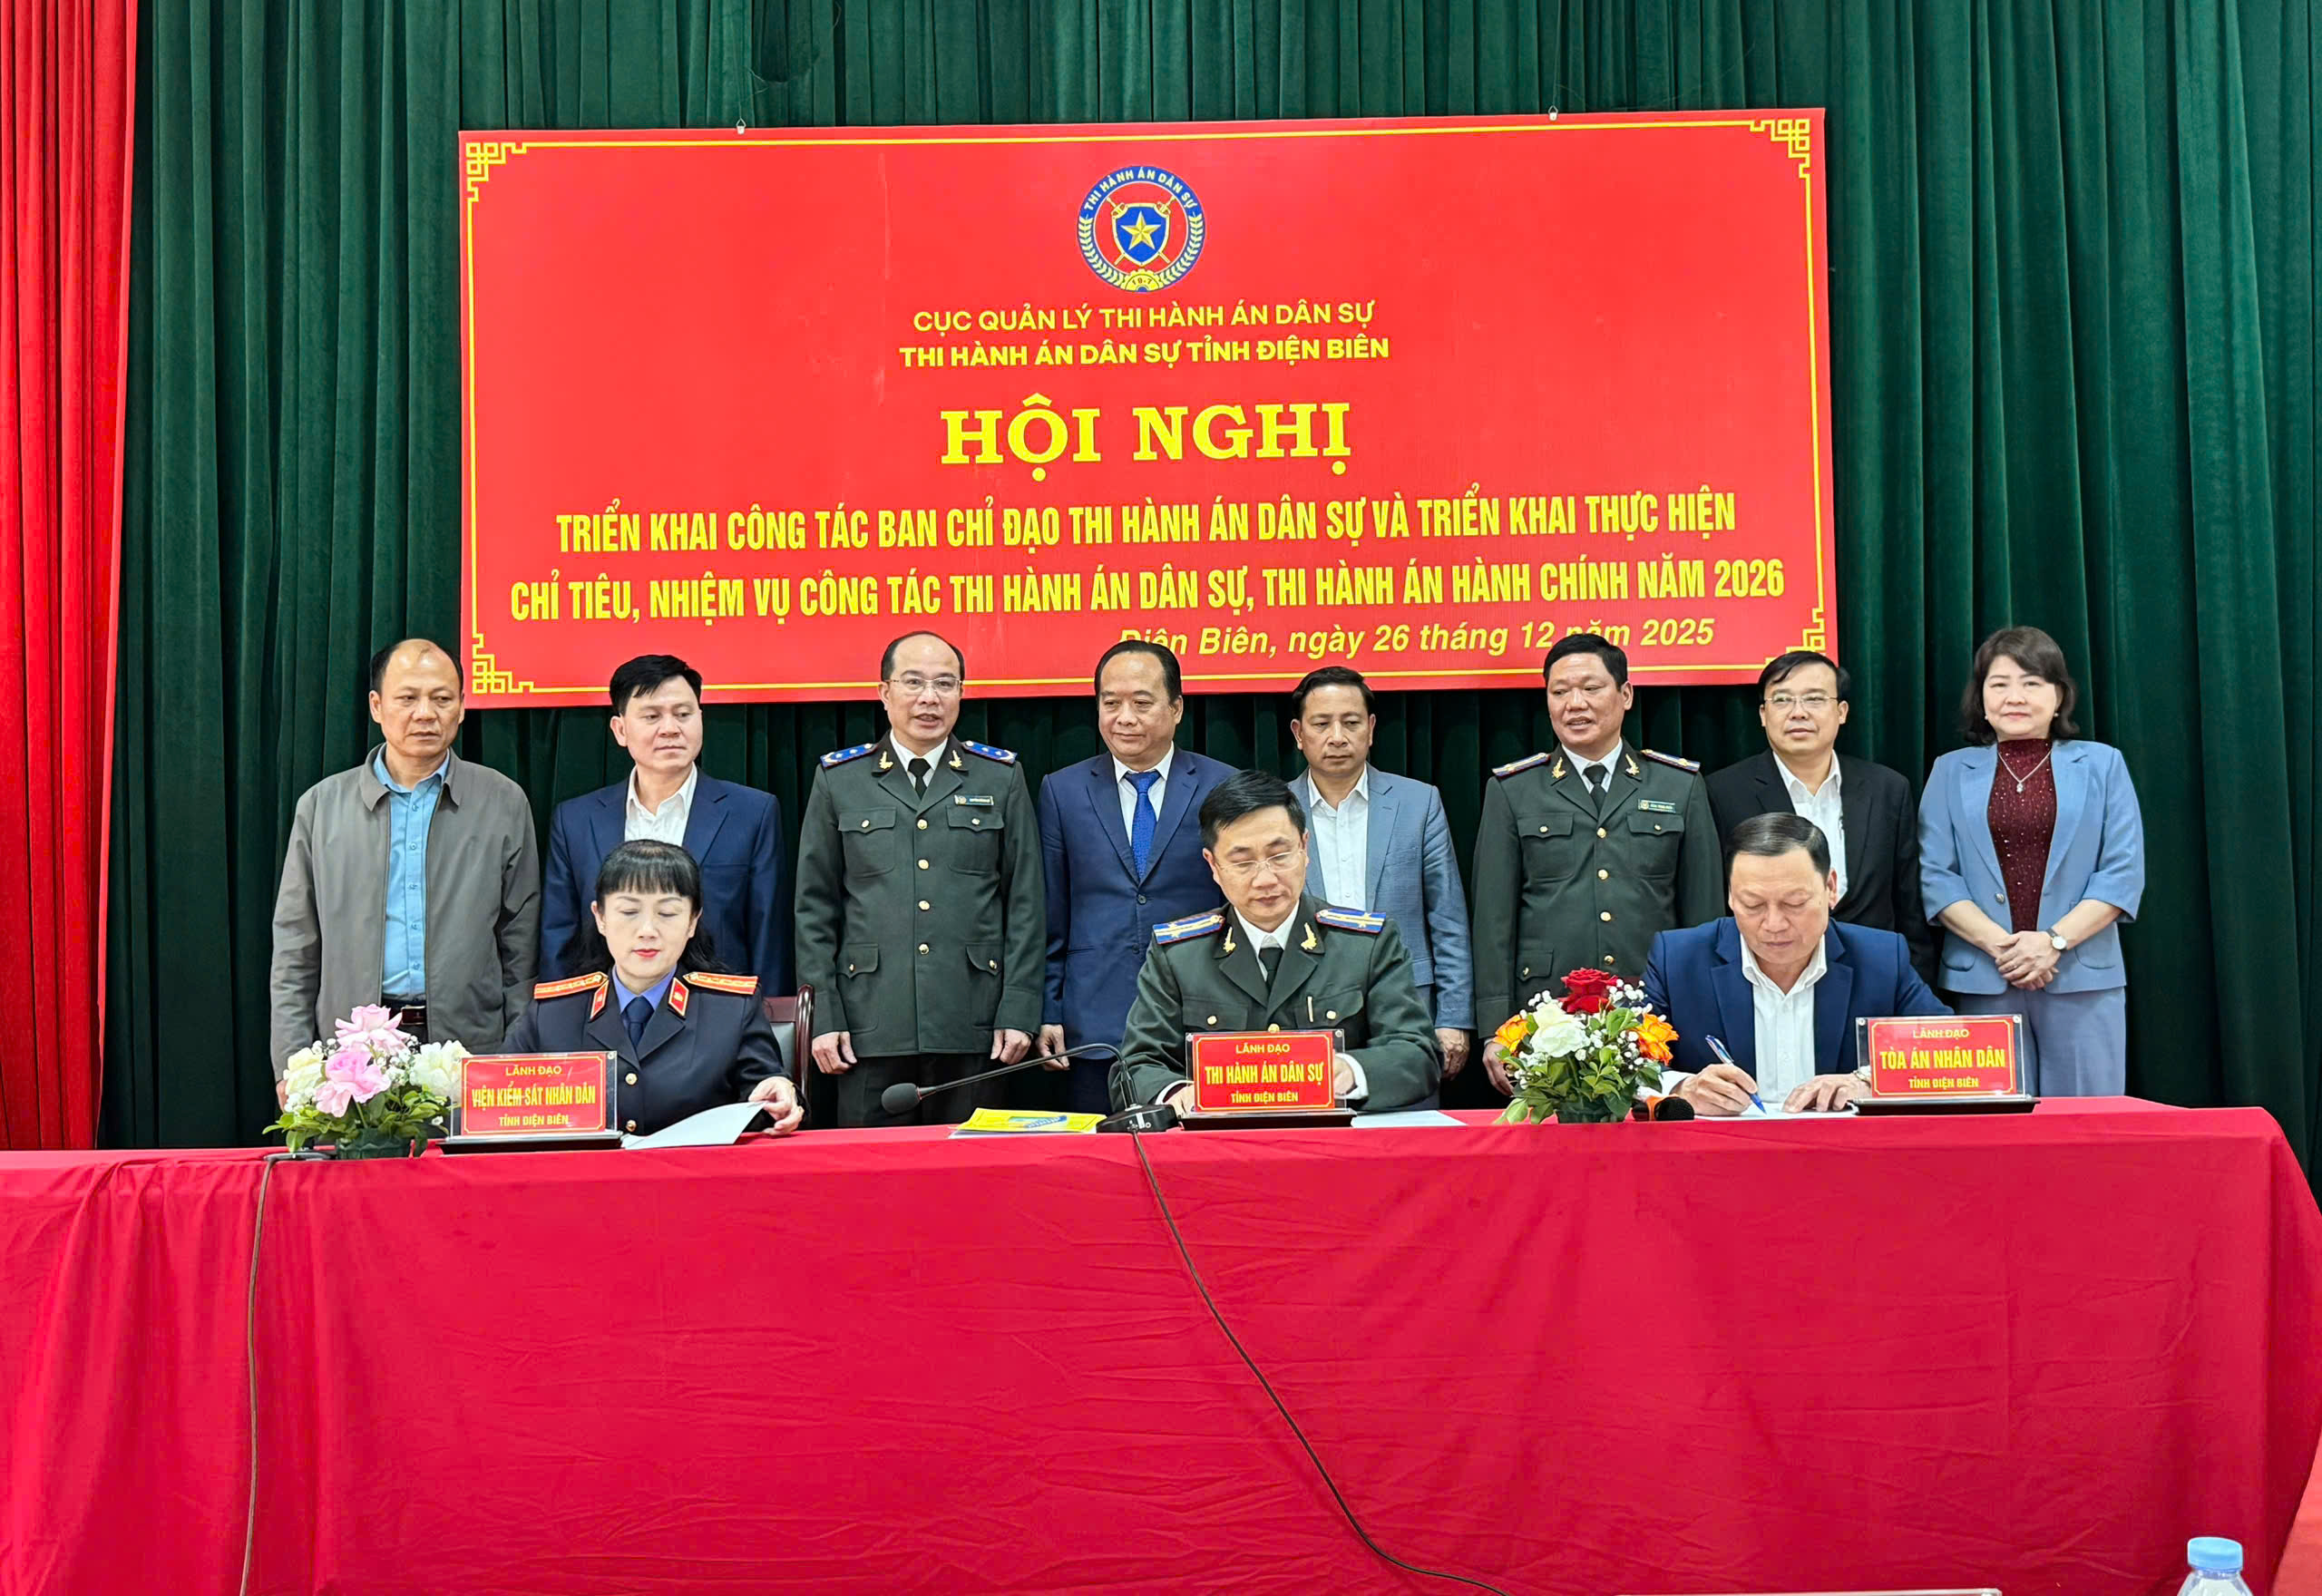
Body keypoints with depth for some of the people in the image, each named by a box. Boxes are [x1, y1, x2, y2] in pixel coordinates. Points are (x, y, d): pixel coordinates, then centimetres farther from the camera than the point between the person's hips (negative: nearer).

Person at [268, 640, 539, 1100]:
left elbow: (521, 946, 7)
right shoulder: (322, 806, 9)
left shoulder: (504, 803, 6)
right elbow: (294, 952, 9)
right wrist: (290, 1066, 1)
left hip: (472, 1047, 0)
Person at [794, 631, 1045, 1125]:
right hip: (871, 1028, 0)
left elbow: (1026, 903, 7)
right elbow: (815, 907, 8)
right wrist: (823, 1016, 0)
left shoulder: (1001, 778, 9)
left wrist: (1019, 1011, 0)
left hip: (973, 1029, 0)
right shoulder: (838, 780, 8)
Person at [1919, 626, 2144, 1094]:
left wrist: (2054, 940, -11)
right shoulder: (1951, 772, 12)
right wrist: (1997, 943, -11)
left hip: (2083, 981, 0)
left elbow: (2123, 873, 2)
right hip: (1981, 983, 0)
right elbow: (1935, 875, 3)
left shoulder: (2102, 765, 10)